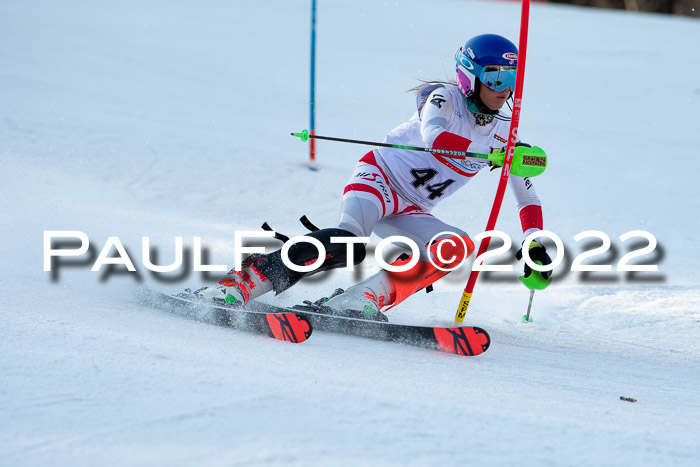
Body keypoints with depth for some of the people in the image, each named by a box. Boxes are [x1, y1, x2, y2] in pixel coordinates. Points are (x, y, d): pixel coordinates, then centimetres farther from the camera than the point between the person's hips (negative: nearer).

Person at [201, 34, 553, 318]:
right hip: (380, 177, -6)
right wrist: (493, 155, -40)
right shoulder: (444, 98, -9)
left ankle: (365, 297, -29)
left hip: (409, 214, 6)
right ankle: (240, 283, -35)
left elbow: (528, 198, 16)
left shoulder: (504, 134, 7)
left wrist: (535, 245, 2)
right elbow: (433, 136, -32)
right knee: (348, 240, -35)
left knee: (457, 247, -24)